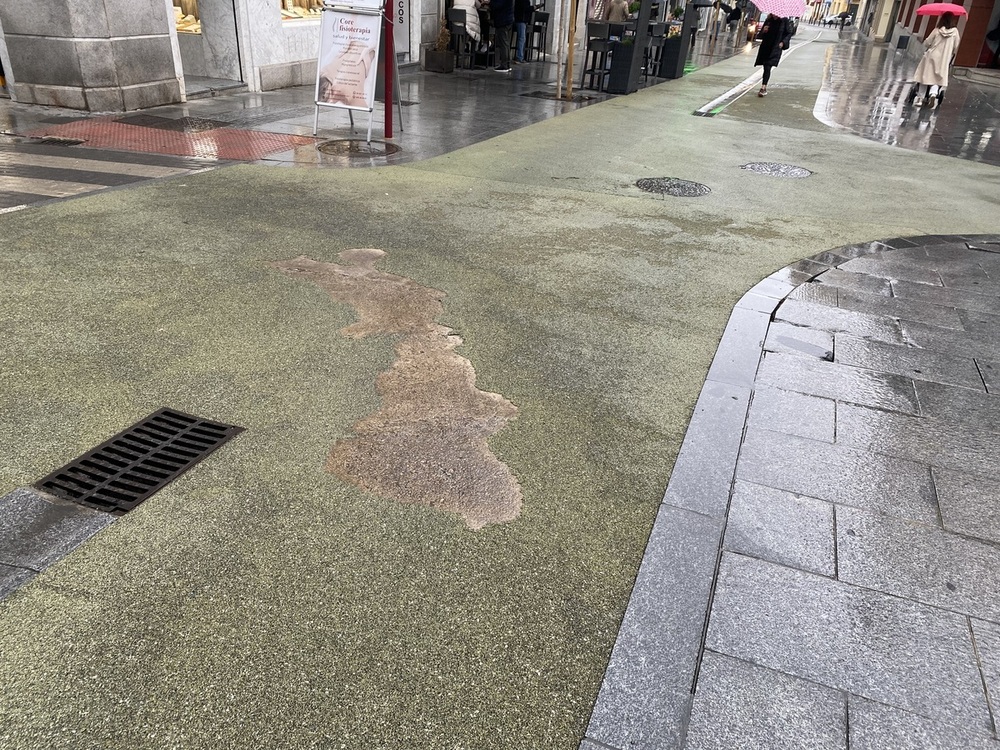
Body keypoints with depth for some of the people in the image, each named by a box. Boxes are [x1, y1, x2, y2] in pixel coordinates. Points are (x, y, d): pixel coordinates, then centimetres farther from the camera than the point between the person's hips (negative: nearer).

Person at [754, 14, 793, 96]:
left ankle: (763, 88, -22)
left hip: (776, 48, -4)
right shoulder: (769, 21, 8)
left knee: (767, 67, -16)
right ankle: (764, 88, 17)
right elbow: (761, 35, 12)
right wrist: (763, 31, -9)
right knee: (766, 68, 7)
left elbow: (789, 34, 4)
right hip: (765, 47, 4)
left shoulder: (784, 21, 0)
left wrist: (783, 42, -10)